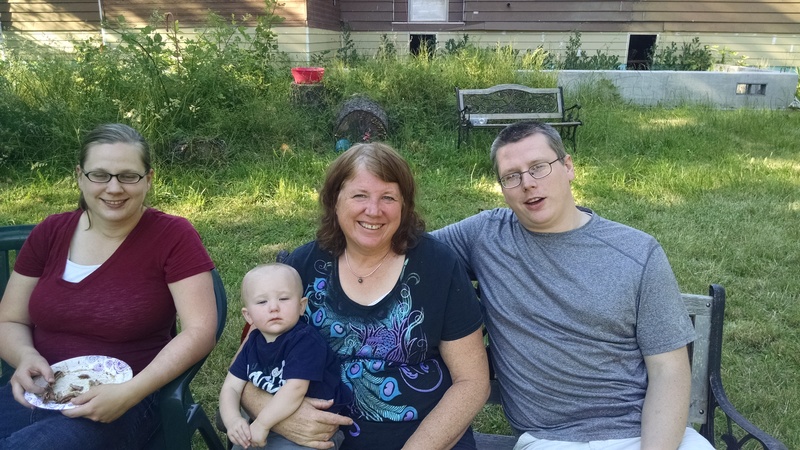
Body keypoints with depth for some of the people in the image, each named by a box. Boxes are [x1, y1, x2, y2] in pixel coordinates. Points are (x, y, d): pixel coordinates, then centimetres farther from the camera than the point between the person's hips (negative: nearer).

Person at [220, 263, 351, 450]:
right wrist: (233, 420, -18)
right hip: (271, 426, 7)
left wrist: (262, 423, -24)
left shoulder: (305, 340, -22)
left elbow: (295, 389, -28)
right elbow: (231, 387, 0)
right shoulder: (253, 344, 1)